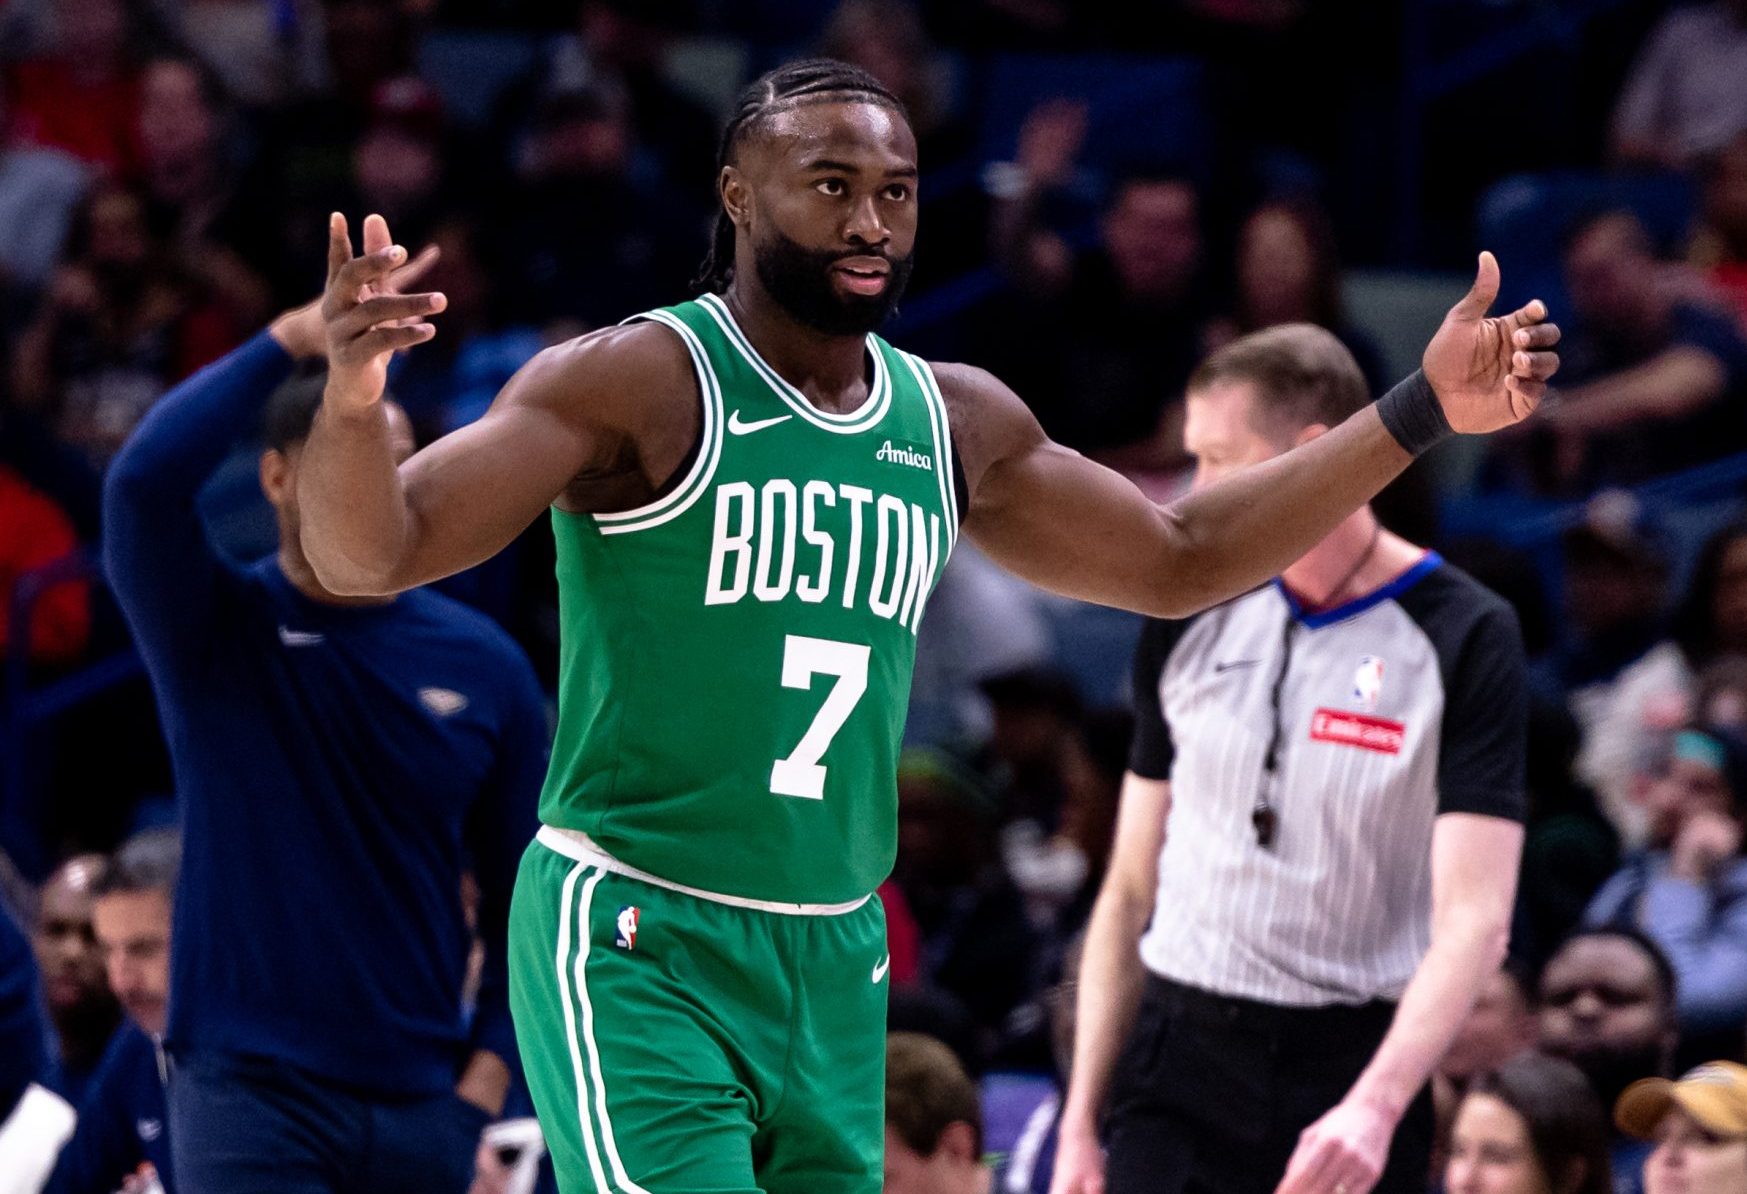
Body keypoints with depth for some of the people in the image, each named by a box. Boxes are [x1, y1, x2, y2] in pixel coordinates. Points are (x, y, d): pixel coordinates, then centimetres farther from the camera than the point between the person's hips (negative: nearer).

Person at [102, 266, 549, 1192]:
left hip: (424, 1107, 4)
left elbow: (526, 889, 10)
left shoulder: (484, 666, 7)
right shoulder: (216, 634, -1)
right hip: (249, 1099, -3)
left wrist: (485, 1077, 0)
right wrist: (293, 340, -21)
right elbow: (146, 480, -20)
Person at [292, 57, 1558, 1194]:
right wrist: (352, 397, -39)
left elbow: (1178, 559, 23)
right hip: (638, 940, -7)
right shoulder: (636, 385, -9)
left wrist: (1419, 414, 18)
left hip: (835, 962, 7)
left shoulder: (955, 420, 11)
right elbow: (370, 552, -17)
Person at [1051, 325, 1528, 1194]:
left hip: (1355, 1065, -3)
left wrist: (1375, 1106, -30)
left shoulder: (1464, 640, -7)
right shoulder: (1189, 621, 8)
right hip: (1179, 1057, 3)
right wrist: (1081, 1124, 8)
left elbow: (1475, 919, -16)